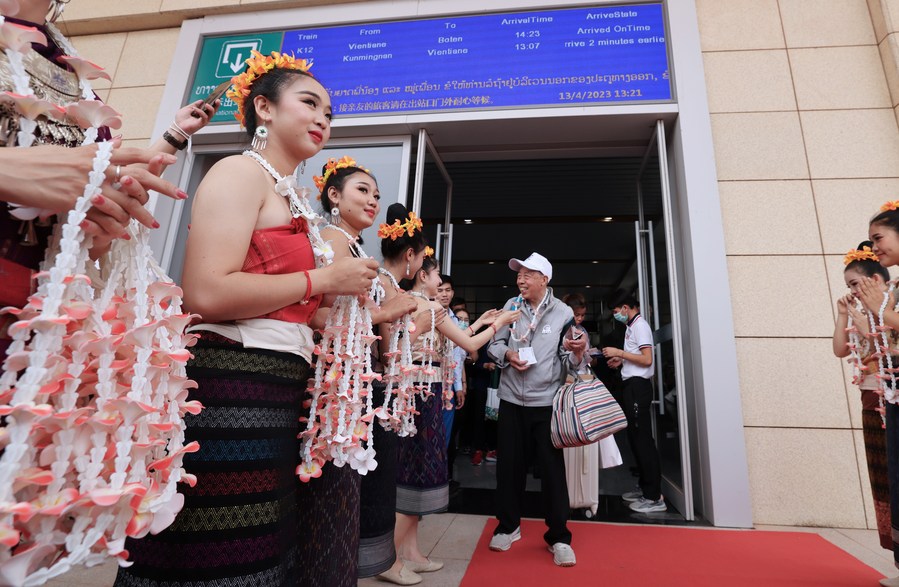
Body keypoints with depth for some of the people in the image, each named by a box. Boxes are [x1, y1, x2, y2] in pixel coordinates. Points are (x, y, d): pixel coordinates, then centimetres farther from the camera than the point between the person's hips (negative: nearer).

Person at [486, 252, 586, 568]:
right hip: (512, 399, 3)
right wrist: (508, 355, -13)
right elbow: (494, 344, 7)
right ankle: (508, 526, 32)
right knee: (509, 463, 11)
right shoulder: (511, 306, 3)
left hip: (546, 400, -2)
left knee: (552, 467, 4)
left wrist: (578, 351, -24)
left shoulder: (563, 312, -3)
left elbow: (568, 360, -3)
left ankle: (559, 537, 22)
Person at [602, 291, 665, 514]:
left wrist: (619, 352, -14)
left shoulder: (640, 325, -10)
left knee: (643, 439, -7)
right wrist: (620, 362, 10)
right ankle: (644, 487, 25)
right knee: (635, 438, 14)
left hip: (638, 386, -10)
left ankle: (655, 497, -1)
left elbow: (647, 359, -18)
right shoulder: (631, 326, 17)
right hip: (630, 385, 10)